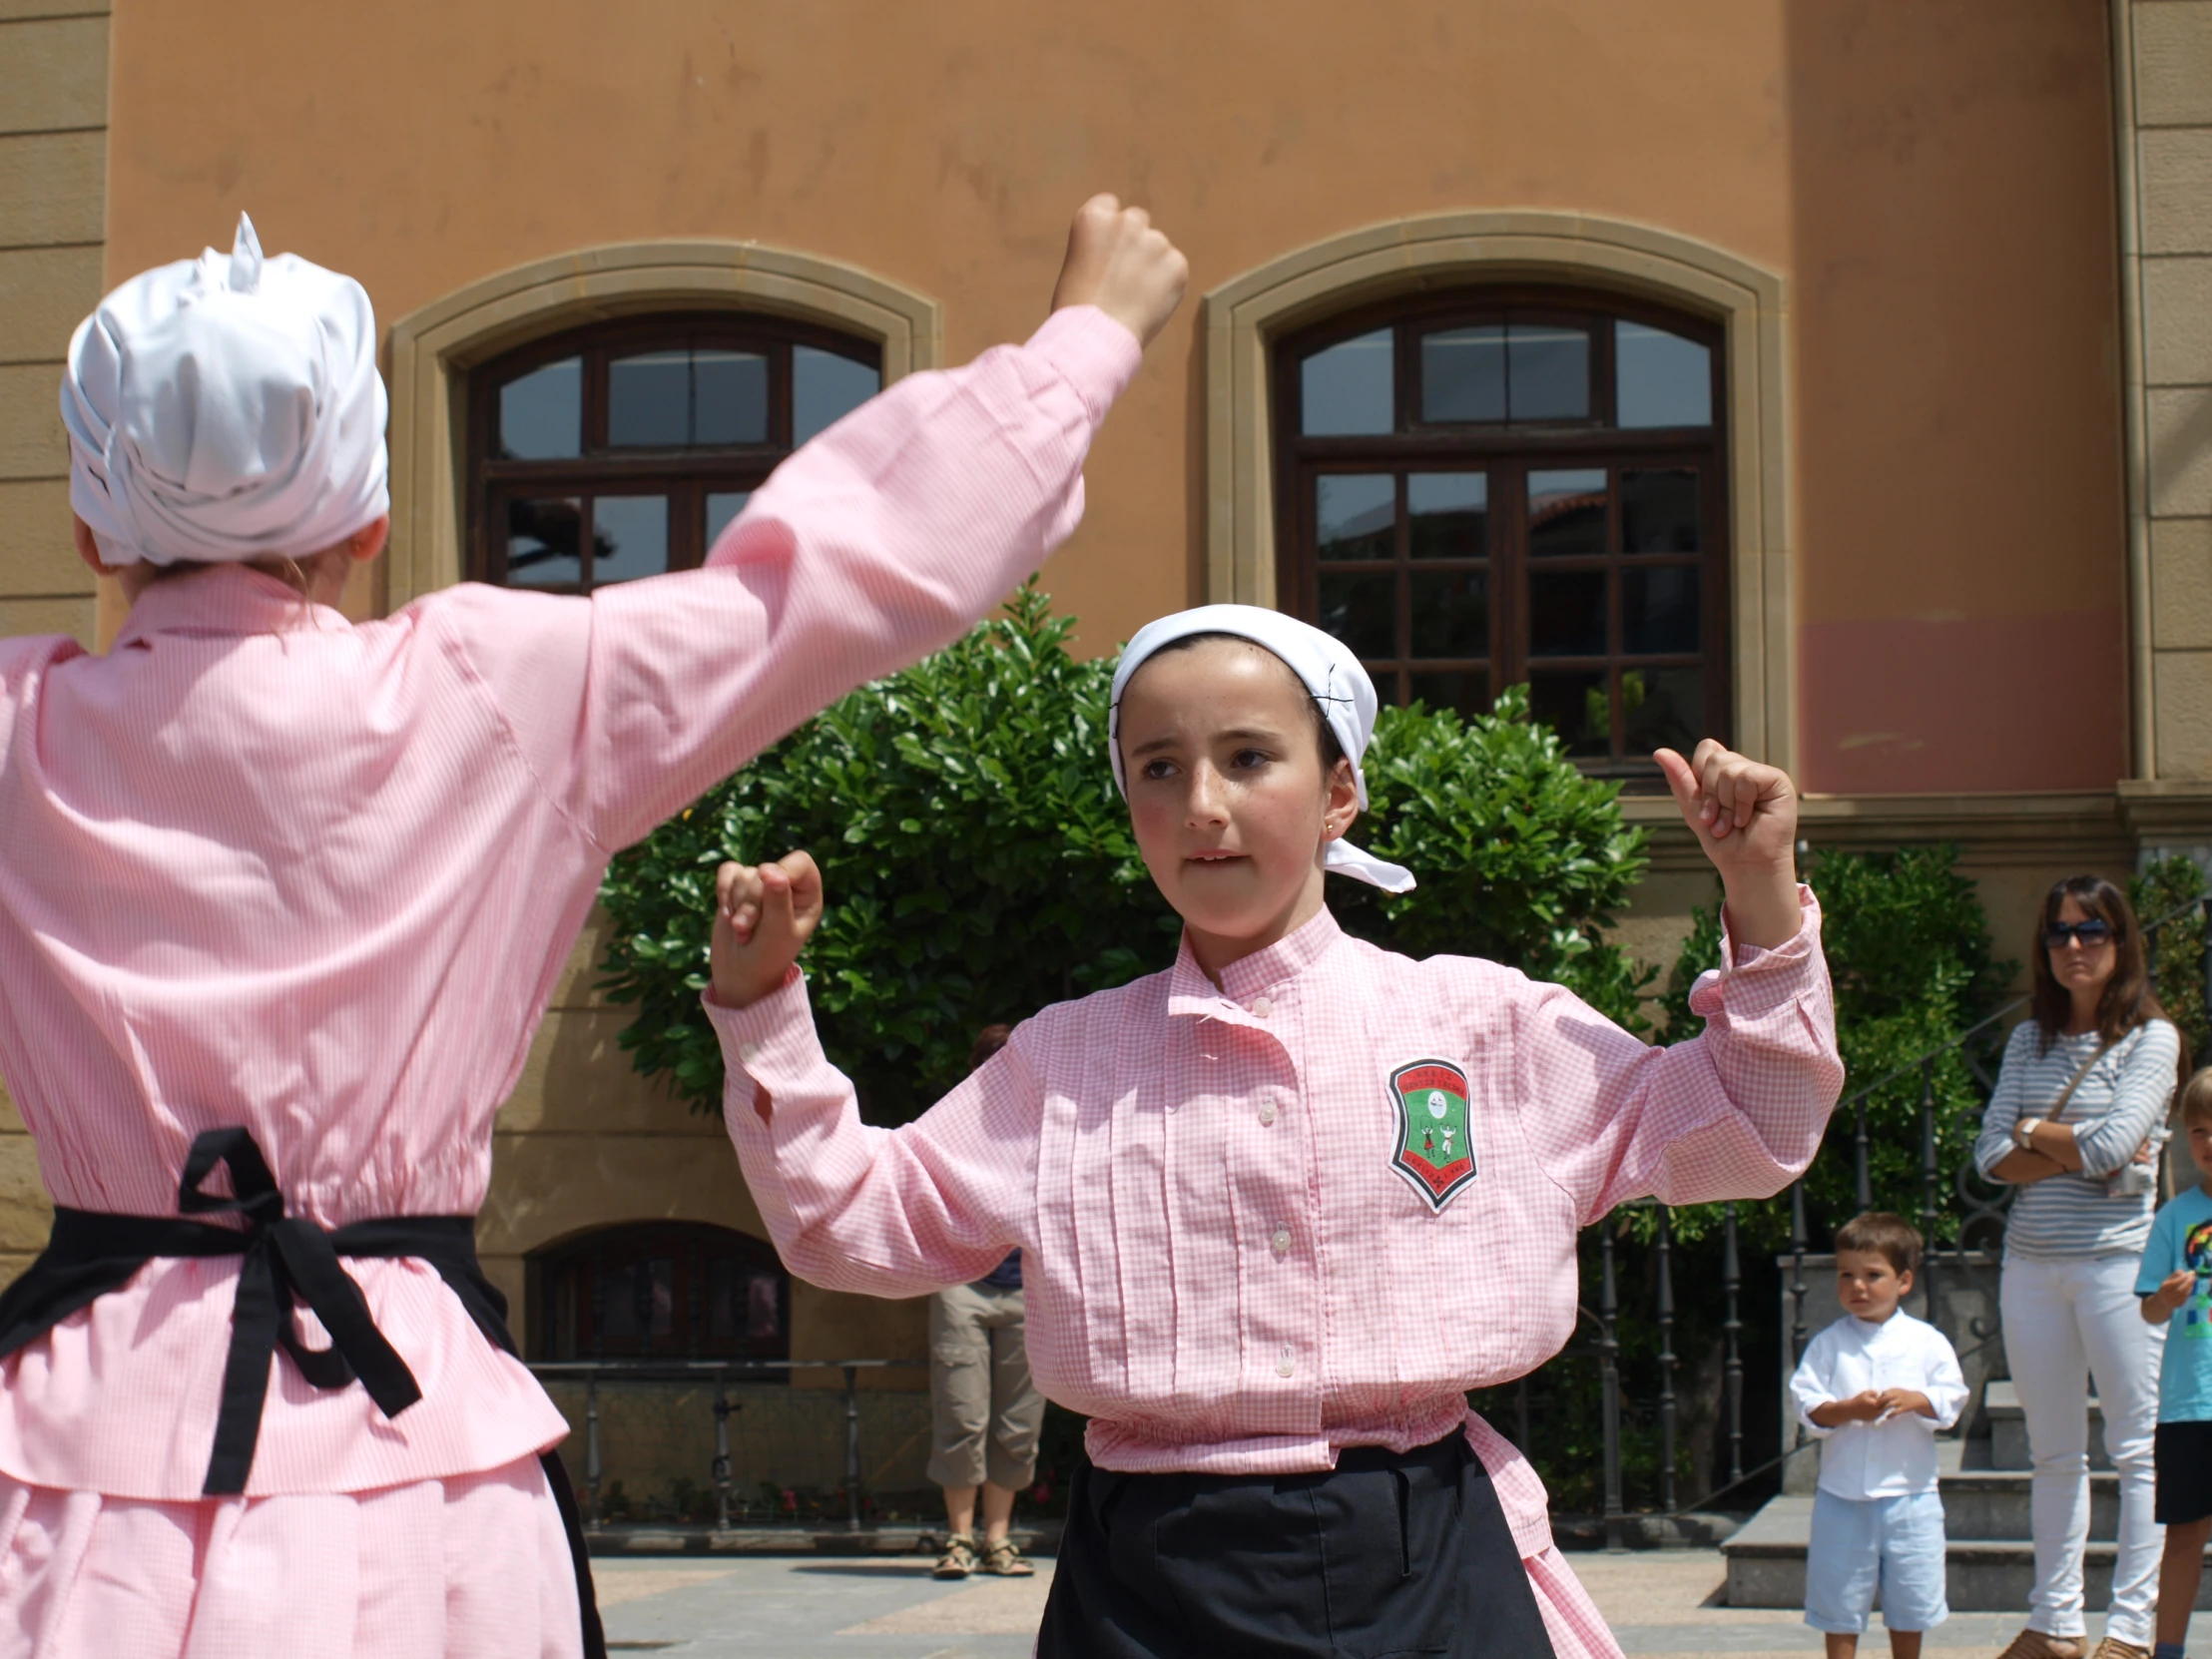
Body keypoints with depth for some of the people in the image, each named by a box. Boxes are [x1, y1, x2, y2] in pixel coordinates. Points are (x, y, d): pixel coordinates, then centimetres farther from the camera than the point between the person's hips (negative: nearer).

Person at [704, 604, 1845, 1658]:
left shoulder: (1484, 1022, 5)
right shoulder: (1064, 1063, 8)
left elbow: (1741, 1133, 10)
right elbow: (853, 1217, 13)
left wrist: (1763, 899, 1)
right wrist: (758, 1000, 6)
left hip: (1419, 1567, 0)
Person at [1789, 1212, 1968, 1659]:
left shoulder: (1927, 1342, 1)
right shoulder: (1828, 1344, -1)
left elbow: (1951, 1397, -2)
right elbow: (1805, 1399, -7)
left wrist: (1915, 1401, -20)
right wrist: (1847, 1410, -23)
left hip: (1909, 1492, 0)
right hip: (1842, 1496, 0)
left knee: (1910, 1598, 9)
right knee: (1838, 1601, 5)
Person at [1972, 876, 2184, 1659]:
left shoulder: (2152, 1038, -3)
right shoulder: (2029, 1039, 11)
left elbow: (2111, 1144, -15)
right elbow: (1991, 1155, 2)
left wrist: (2032, 1133, 0)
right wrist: (2078, 1153, -10)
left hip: (2119, 1260, -5)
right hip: (2031, 1263, 5)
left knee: (2137, 1452, -3)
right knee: (2054, 1455, 10)